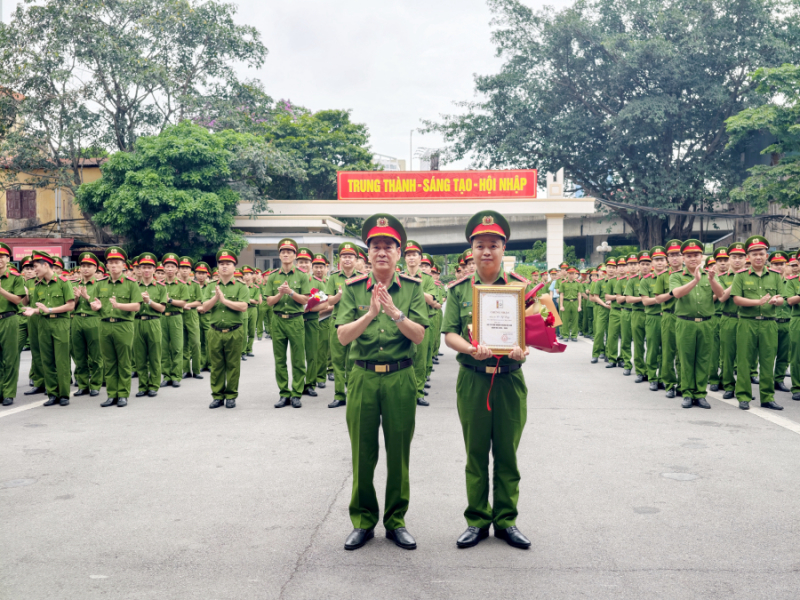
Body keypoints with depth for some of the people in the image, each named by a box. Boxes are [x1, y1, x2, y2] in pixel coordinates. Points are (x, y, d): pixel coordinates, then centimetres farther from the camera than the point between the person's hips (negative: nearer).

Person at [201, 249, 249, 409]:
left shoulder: (241, 287, 2)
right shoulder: (211, 287, 12)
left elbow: (243, 307, -13)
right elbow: (205, 307, 1)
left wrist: (224, 300, -13)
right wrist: (216, 297, -15)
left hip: (234, 332, -3)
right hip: (215, 332, 3)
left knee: (233, 365, 4)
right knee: (216, 365, 7)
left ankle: (231, 396, 14)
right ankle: (217, 396, 17)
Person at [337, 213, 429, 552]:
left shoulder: (412, 288, 2)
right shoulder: (353, 289, 2)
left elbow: (419, 335, -7)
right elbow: (342, 336, -8)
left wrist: (395, 312, -22)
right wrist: (371, 313, -22)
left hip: (400, 378, 0)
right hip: (363, 377, 0)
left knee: (399, 452, 8)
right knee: (363, 453, 8)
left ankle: (396, 520, 23)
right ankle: (363, 521, 23)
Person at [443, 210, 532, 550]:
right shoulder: (459, 289, 4)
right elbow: (449, 334, 1)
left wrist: (523, 348, -20)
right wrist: (472, 349, -19)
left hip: (510, 379, 0)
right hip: (472, 380, 0)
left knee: (507, 454, 9)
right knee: (476, 455, 9)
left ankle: (506, 520, 22)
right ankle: (477, 521, 22)